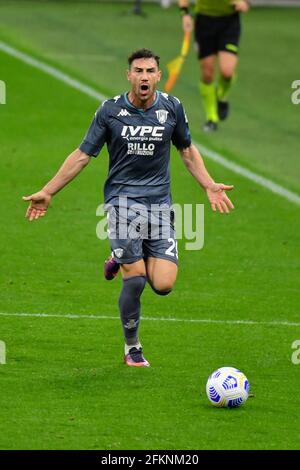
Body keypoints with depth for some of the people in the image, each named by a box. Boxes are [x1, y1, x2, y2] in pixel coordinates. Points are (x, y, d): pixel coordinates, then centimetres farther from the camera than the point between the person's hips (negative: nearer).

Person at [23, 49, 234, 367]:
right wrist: (47, 192, 1)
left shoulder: (172, 108, 3)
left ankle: (123, 262, 24)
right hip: (122, 199, -3)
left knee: (163, 285, -9)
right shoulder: (110, 111, -4)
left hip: (159, 201, 3)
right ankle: (132, 349, 8)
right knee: (136, 280, -12)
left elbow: (187, 150, 19)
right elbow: (83, 155, 2)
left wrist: (209, 185, 11)